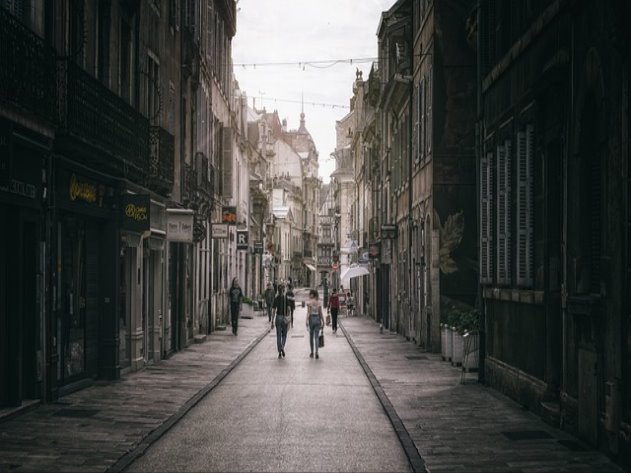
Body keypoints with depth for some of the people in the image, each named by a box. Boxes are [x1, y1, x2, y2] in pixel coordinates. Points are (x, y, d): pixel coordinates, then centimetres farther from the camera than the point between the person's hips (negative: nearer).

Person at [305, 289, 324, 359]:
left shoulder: (309, 303, -8)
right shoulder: (318, 302, 2)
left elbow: (308, 313, -13)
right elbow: (320, 313, 3)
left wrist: (307, 322, -13)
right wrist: (323, 321, 12)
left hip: (311, 319, -2)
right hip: (317, 319, 2)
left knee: (311, 337, 12)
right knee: (316, 337, 1)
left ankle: (312, 353, 19)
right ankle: (316, 353, -11)